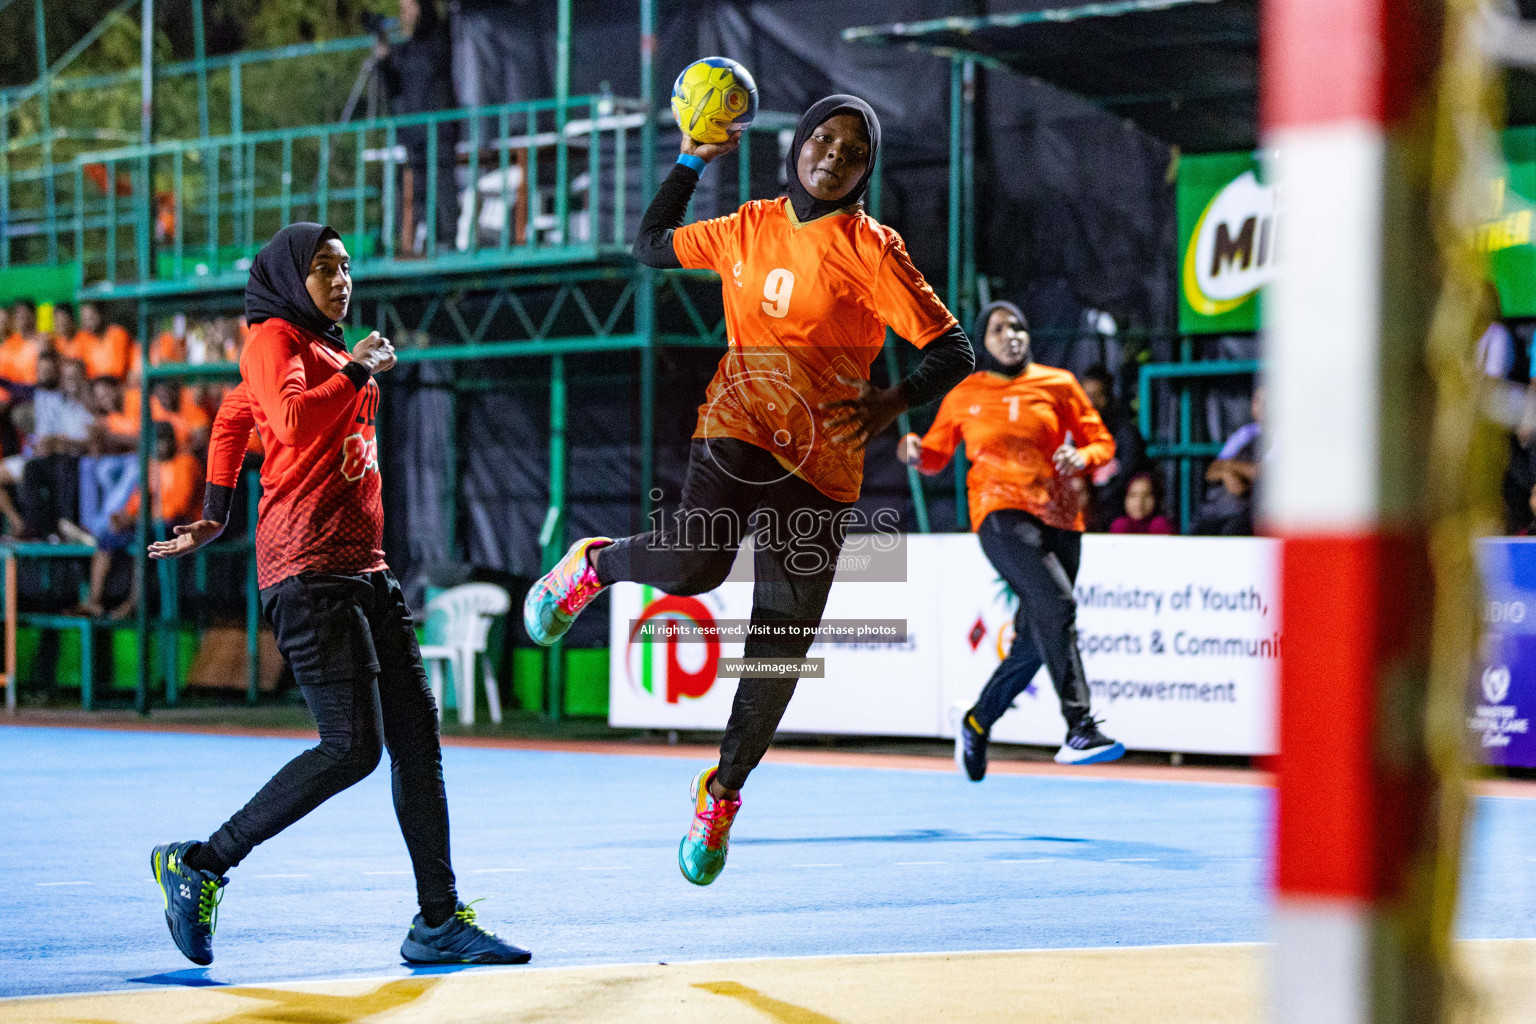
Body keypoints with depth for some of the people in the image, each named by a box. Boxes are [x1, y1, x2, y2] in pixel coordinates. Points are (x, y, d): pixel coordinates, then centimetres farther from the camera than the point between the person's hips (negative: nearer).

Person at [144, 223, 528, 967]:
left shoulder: (326, 348, 22)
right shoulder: (274, 339, -4)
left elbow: (234, 416, 35)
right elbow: (294, 420, -24)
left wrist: (215, 516, 36)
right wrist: (357, 372, -11)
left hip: (362, 566, 10)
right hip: (307, 570, -10)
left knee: (416, 730, 4)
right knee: (352, 746, -15)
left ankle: (439, 921, 5)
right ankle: (199, 865, -4)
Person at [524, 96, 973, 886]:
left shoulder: (869, 249, -1)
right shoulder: (750, 228, 11)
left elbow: (951, 352, -4)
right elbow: (652, 246, 28)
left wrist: (895, 401, -22)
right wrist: (690, 162, 21)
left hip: (822, 464, -1)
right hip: (739, 428, 1)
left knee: (781, 648, -1)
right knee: (694, 563, -29)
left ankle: (724, 793, 19)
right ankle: (595, 565, 3)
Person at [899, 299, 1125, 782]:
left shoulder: (1058, 385, 10)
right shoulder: (963, 396, 8)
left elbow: (1102, 442, 12)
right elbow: (937, 455, 18)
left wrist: (1083, 456, -10)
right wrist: (915, 452, -5)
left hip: (1059, 517, 4)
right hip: (1001, 512, -4)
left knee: (1032, 645, 5)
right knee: (1056, 603, -28)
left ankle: (976, 720, 31)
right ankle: (1079, 727, -34)